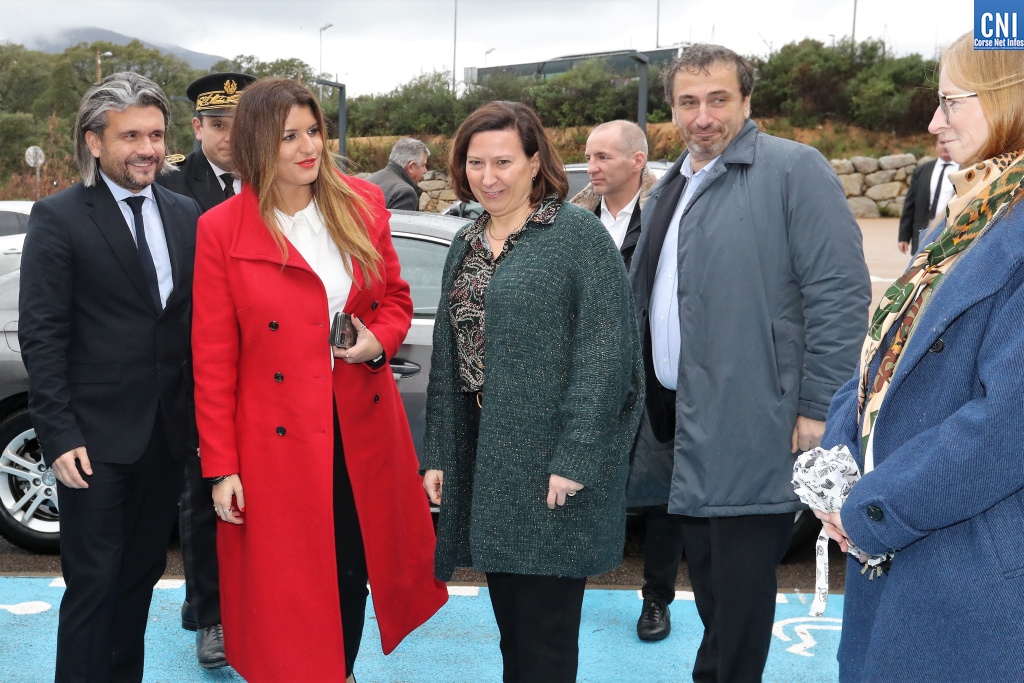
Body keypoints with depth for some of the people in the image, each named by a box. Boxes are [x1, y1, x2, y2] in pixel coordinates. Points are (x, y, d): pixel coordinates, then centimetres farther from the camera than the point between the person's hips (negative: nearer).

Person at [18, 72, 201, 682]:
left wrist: (203, 417, 4)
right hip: (96, 437, -5)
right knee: (94, 585, 4)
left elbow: (198, 321, 8)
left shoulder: (186, 215, 7)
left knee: (142, 575, 16)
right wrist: (60, 435, -13)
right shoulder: (59, 217, -7)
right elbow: (41, 334, -9)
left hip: (169, 434, 5)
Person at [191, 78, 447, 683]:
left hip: (363, 428, 4)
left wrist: (378, 342, -10)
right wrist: (220, 466, -7)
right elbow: (213, 359, -6)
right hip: (278, 439, -3)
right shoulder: (222, 230, -8)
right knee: (288, 582, 7)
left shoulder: (363, 204, 1)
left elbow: (396, 298, 13)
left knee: (355, 568, 16)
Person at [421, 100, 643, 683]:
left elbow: (606, 352, -15)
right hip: (483, 460, 7)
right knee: (512, 628, 16)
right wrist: (438, 456, 13)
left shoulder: (578, 233, -8)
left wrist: (573, 460, -20)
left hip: (549, 465, -6)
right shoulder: (467, 244, 14)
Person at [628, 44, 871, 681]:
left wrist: (818, 410, -17)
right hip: (679, 417, 7)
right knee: (709, 582, 18)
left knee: (739, 593, 2)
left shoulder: (795, 169, -9)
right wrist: (641, 396, 19)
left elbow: (841, 292, -15)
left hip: (750, 430, -7)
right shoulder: (669, 189, 15)